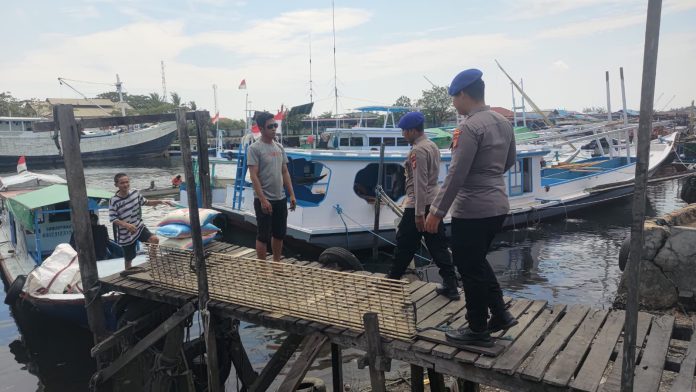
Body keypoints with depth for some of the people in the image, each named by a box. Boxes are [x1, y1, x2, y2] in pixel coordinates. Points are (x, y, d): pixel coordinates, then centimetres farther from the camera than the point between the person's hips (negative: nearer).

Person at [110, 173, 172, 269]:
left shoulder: (135, 193, -3)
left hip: (139, 227, 4)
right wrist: (126, 225, -33)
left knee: (155, 239, -21)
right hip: (126, 234, -4)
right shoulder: (114, 201, -17)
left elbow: (146, 202, 13)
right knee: (128, 259, 7)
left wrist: (160, 201, 0)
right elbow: (113, 219, -17)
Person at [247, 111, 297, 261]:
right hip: (264, 200, -7)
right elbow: (253, 176, -15)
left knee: (279, 234, 15)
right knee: (263, 236, 1)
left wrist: (292, 195, 8)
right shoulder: (254, 148, -10)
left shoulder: (279, 147, 11)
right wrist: (263, 199, -22)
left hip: (281, 199, 7)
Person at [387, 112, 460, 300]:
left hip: (418, 205, -9)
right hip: (434, 203, 9)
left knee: (404, 246, 7)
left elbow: (420, 183, -21)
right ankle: (450, 286, 9)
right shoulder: (433, 146, 13)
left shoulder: (418, 150, -16)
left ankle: (393, 280, 22)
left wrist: (419, 213, -20)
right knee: (438, 246, 9)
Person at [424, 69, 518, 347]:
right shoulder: (503, 123, 9)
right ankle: (500, 315, 27)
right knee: (478, 262, 24)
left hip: (472, 210, -9)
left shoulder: (471, 126, -18)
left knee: (470, 269, 6)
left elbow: (457, 174, -21)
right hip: (498, 206, 9)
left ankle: (478, 331, 19)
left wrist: (437, 211, -16)